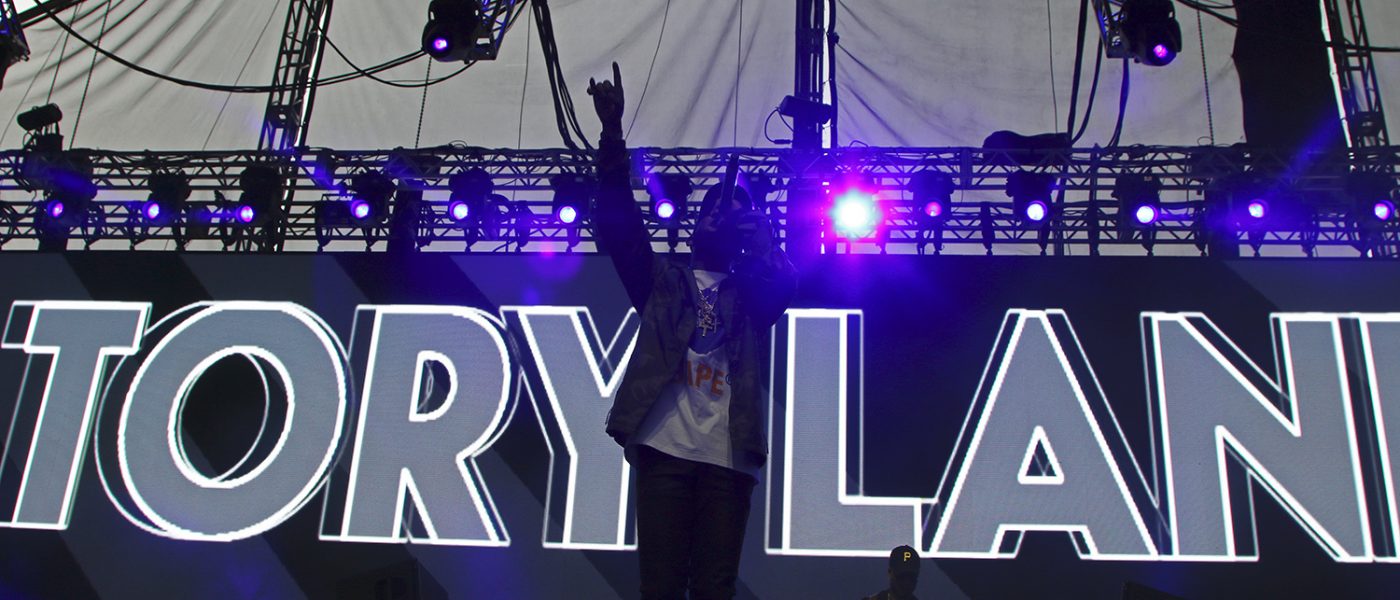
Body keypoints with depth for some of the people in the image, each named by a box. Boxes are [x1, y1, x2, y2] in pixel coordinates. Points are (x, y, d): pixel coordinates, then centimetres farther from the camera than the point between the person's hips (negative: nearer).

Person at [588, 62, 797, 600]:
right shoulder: (660, 279, 18)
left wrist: (750, 222, -1)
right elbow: (619, 223, 6)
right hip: (664, 447, 0)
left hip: (729, 455, 1)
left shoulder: (752, 292, 19)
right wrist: (612, 132, -3)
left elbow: (785, 280, -3)